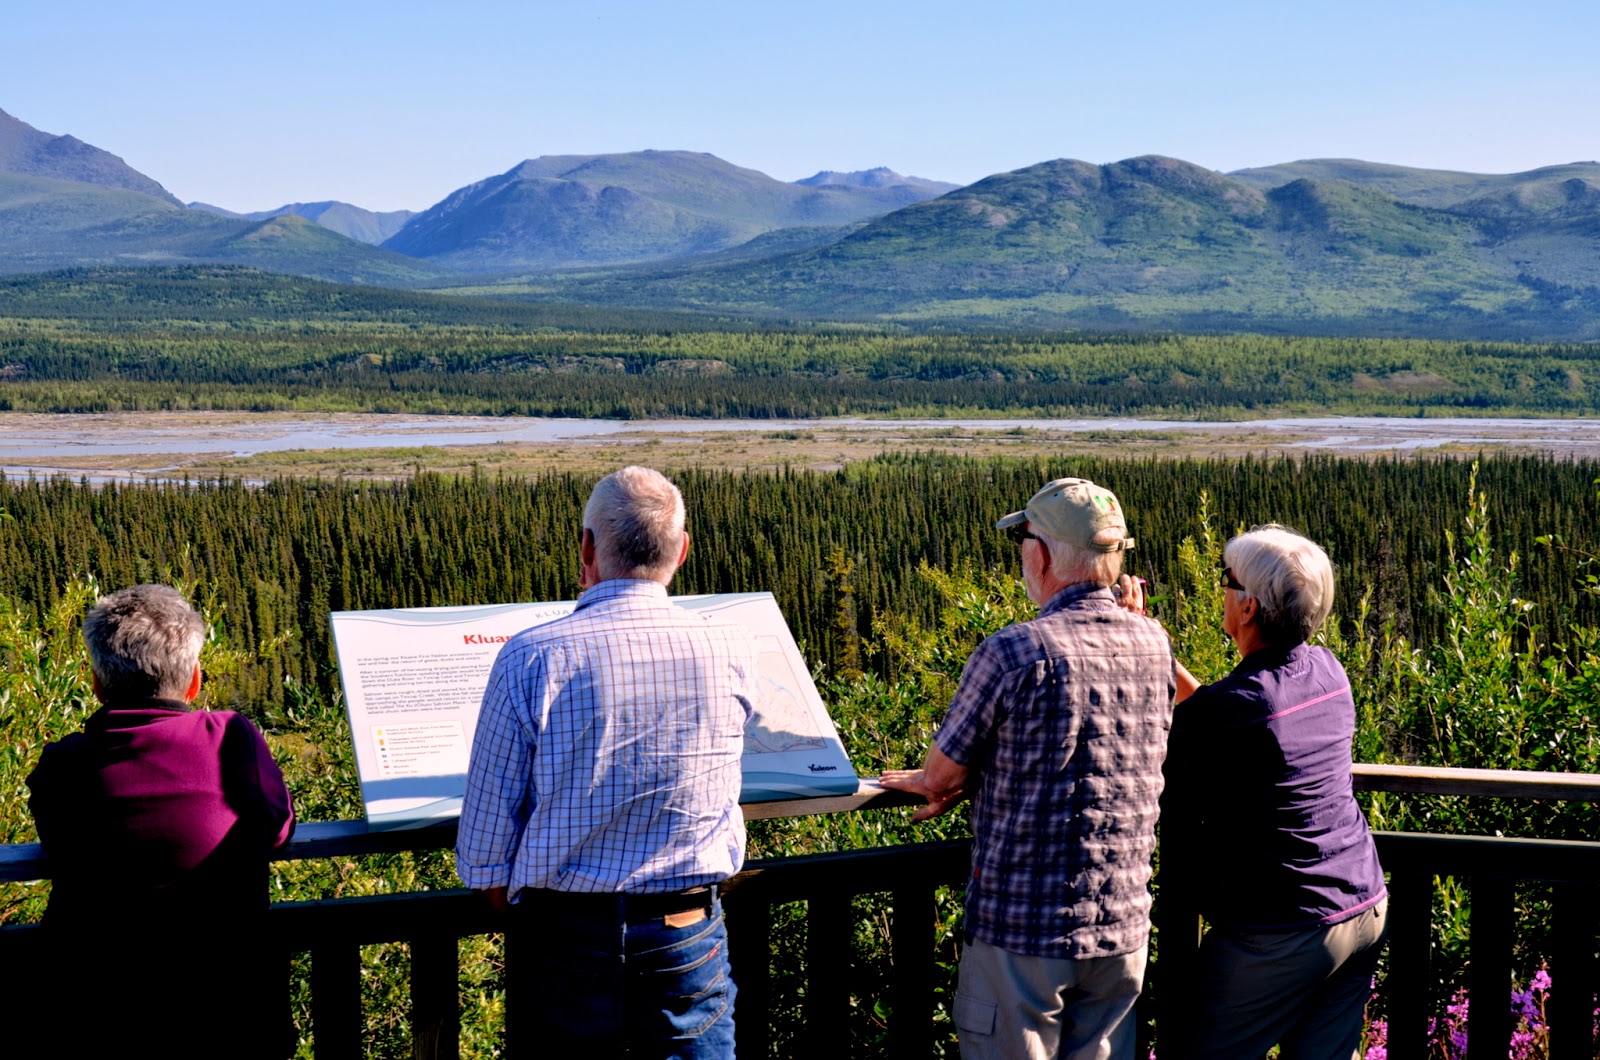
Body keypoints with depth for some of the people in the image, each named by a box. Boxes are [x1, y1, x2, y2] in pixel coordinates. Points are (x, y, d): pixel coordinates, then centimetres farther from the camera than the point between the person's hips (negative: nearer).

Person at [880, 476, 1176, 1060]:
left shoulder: (1012, 652, -18)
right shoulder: (1155, 645, 0)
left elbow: (942, 775, -7)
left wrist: (926, 782, 15)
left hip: (1021, 929, -5)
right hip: (1123, 924, 6)